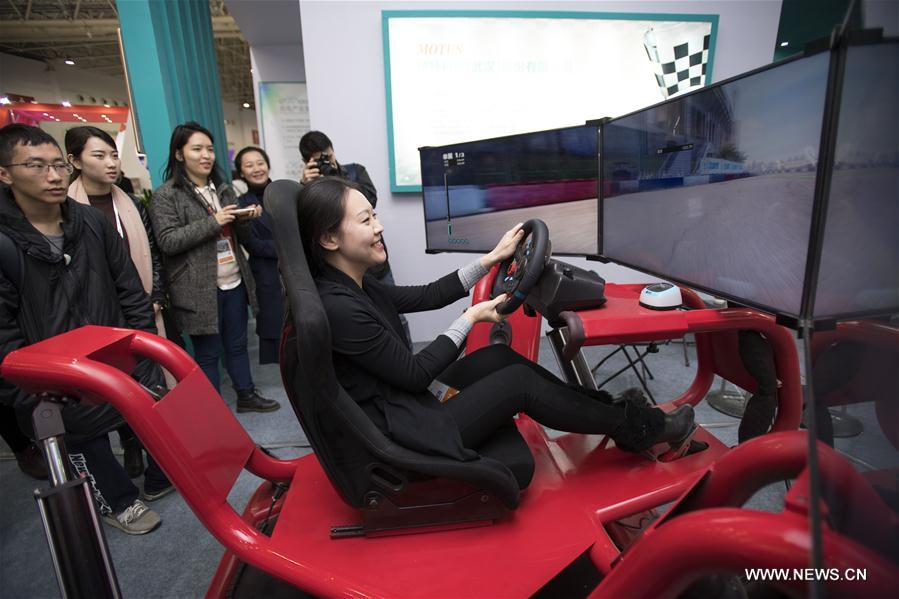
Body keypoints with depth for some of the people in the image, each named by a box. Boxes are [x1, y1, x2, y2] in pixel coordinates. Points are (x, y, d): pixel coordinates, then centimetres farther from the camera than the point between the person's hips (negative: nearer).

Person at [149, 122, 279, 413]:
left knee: (237, 343, 16)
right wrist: (213, 222, -21)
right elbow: (167, 241, -15)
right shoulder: (166, 195, -6)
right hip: (200, 289, -6)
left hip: (234, 282, 6)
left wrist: (246, 219, -5)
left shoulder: (222, 189, 13)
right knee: (207, 352, 5)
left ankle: (246, 395, 31)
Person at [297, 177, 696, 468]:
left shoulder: (355, 286, 3)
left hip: (405, 403, 9)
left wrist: (492, 258, 8)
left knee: (499, 357, 6)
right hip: (399, 438, -9)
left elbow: (427, 296, 10)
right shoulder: (337, 307, -26)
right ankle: (635, 428, 11)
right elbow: (415, 373, -21)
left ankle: (611, 413, 15)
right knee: (520, 382, -8)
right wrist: (471, 318, -11)